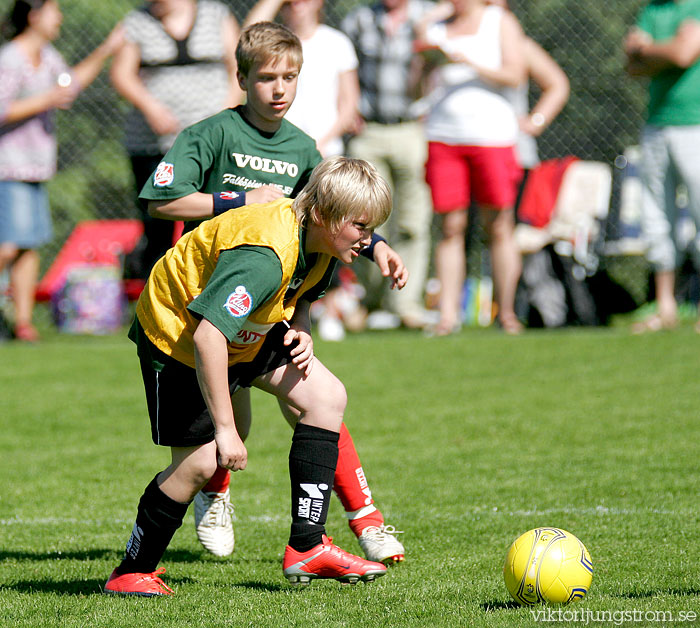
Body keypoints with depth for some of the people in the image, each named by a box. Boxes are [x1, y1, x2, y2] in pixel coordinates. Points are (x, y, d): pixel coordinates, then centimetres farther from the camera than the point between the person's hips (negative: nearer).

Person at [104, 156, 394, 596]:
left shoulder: (320, 245, -8)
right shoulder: (264, 255, -37)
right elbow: (208, 334, -41)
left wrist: (301, 333, -9)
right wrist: (225, 428, -37)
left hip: (247, 333, 9)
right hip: (175, 333, -9)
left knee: (327, 396, -1)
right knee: (200, 461, -13)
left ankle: (306, 548, 3)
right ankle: (132, 572, 8)